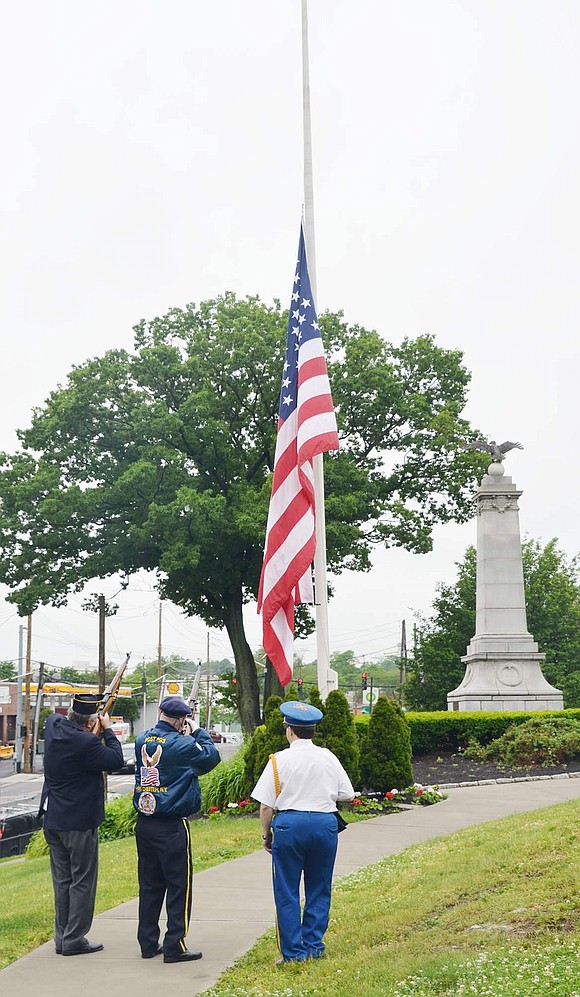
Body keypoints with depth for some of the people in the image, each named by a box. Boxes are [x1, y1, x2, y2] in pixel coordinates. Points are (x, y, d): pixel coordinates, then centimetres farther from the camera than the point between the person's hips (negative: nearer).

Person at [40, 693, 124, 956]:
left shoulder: (54, 725, -2)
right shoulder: (86, 743, -25)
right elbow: (115, 760, -12)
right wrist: (107, 730, -4)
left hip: (52, 818, 8)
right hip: (79, 821, -8)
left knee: (62, 880, 16)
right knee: (83, 881, 4)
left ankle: (61, 937, 23)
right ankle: (74, 939, 8)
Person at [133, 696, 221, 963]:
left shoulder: (142, 741, 4)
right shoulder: (182, 745, -14)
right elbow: (211, 756, -1)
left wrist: (187, 736, 13)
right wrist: (198, 732, 9)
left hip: (144, 824, 6)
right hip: (172, 827, -6)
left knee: (150, 885, 14)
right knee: (179, 886, 2)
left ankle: (148, 943, 21)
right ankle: (174, 947, 4)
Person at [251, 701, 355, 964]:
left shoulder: (280, 760, -6)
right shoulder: (328, 758, 3)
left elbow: (266, 805, -6)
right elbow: (347, 794, 9)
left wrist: (266, 834, 7)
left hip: (289, 823, -3)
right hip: (325, 823, 3)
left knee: (287, 892, 7)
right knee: (319, 889, 15)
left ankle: (294, 952, 9)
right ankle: (314, 946, 18)